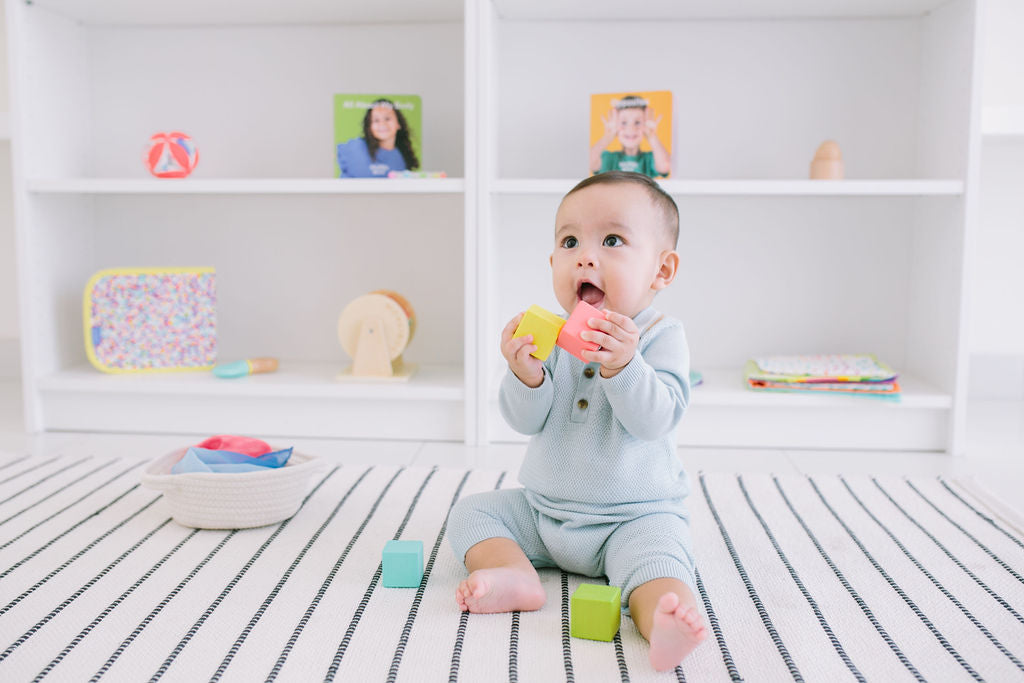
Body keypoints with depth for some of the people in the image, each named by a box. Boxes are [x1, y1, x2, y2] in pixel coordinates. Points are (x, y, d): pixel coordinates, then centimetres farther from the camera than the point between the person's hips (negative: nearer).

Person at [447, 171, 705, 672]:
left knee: (656, 553, -32)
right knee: (471, 512, -2)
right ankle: (517, 575, -23)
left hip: (635, 515, -5)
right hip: (543, 509, 5)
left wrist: (622, 366, -39)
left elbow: (655, 418, -24)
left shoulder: (661, 337, -12)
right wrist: (525, 374, -28)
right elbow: (526, 420, -7)